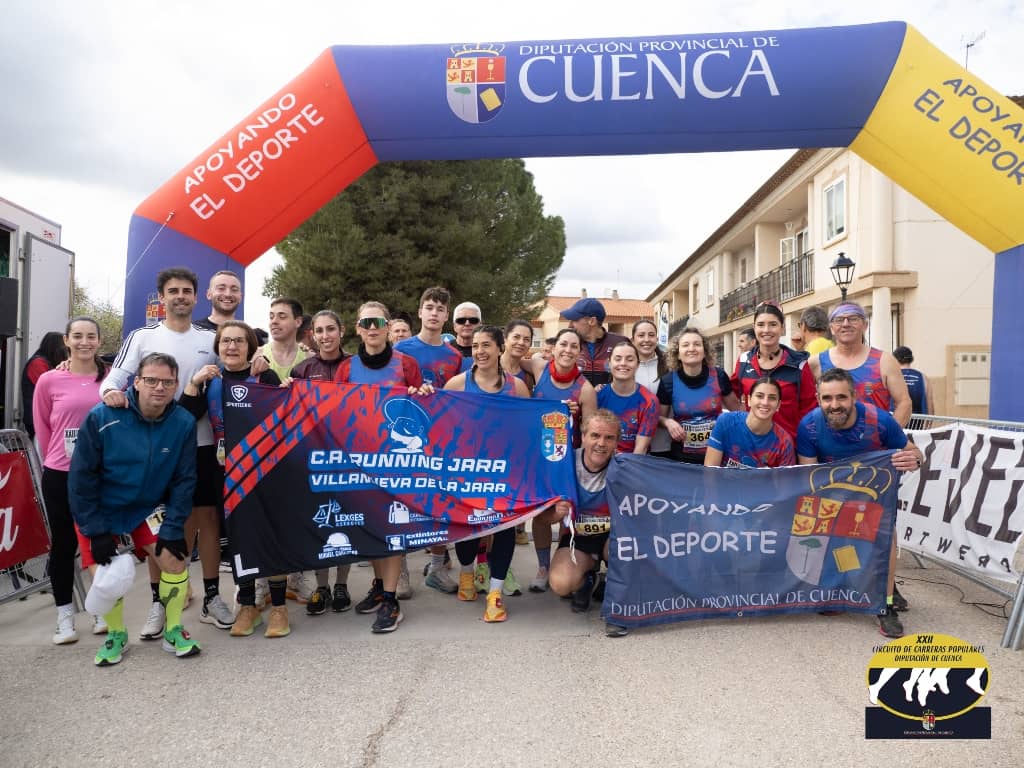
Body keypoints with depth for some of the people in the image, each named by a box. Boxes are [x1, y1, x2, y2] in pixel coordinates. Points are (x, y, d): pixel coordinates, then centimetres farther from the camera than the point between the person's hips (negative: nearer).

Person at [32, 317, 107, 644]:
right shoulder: (49, 381, -5)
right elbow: (43, 428, 6)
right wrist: (58, 457, 10)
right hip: (61, 476, -1)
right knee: (64, 544, 8)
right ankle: (65, 616, 21)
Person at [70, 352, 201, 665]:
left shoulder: (183, 423, -17)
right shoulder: (101, 417, -23)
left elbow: (184, 480, -10)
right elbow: (81, 477, -16)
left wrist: (172, 528, -15)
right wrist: (96, 530, -16)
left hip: (149, 508, 1)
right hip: (100, 511, -1)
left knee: (174, 559, -12)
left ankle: (173, 631, 11)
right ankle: (116, 635, 23)